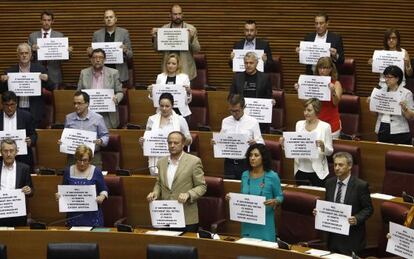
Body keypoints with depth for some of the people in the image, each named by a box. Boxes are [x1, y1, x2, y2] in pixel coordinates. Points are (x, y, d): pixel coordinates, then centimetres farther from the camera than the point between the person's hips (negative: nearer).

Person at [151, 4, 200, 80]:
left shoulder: (191, 29, -1)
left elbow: (197, 50, -4)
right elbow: (157, 49, 9)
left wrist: (192, 38, -21)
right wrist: (154, 37, -8)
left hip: (186, 68, -1)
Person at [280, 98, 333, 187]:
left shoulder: (325, 126, -5)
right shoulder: (299, 124, 7)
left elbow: (330, 151, -4)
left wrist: (322, 146, -24)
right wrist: (285, 144, -4)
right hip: (301, 169, 4)